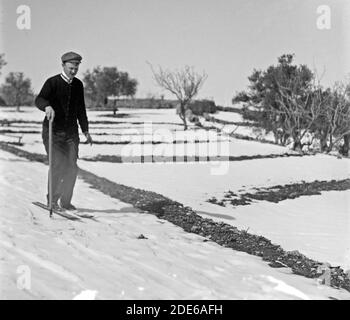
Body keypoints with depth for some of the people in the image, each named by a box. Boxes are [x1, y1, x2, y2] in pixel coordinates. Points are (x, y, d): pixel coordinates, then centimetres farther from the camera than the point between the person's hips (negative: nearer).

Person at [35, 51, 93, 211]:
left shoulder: (78, 85, 11)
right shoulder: (52, 82, -6)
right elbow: (39, 100, -21)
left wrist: (85, 130, 18)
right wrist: (47, 107, -43)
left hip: (71, 133, 5)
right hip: (53, 131, -4)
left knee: (71, 167, -2)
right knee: (57, 165, -14)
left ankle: (66, 201, 12)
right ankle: (52, 199, 2)